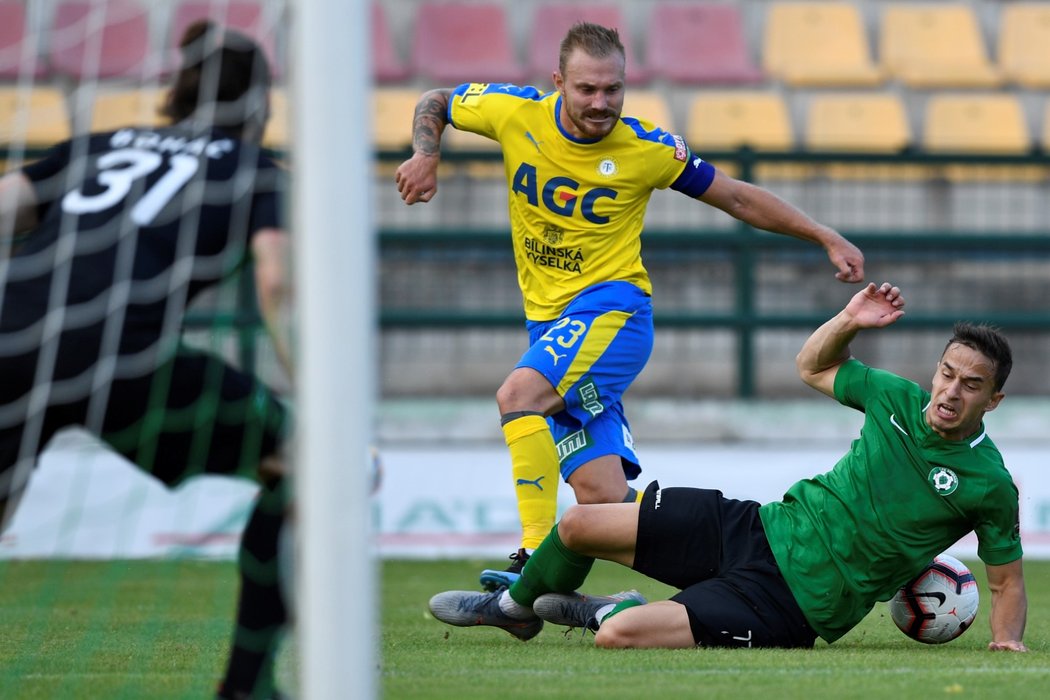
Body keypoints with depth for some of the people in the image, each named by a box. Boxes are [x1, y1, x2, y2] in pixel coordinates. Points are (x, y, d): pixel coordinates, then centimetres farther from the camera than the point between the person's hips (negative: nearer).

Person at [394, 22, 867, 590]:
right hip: (549, 322, 4)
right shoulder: (515, 114, -2)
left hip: (612, 309, -4)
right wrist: (426, 156, -5)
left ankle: (536, 559, -36)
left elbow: (739, 199, 5)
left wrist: (826, 238, 2)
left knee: (519, 394, -32)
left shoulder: (646, 150, -7)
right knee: (602, 497, -9)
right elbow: (434, 104, 16)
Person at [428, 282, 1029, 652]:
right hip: (763, 530, 6)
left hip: (790, 603, -6)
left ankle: (611, 612, 12)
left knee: (620, 637, -25)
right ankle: (516, 606, 36)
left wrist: (1007, 638, -18)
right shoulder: (901, 400, 1)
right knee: (580, 526, 4)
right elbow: (814, 367, 18)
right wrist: (849, 323, -1)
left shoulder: (989, 484, -13)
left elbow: (1008, 579, 0)